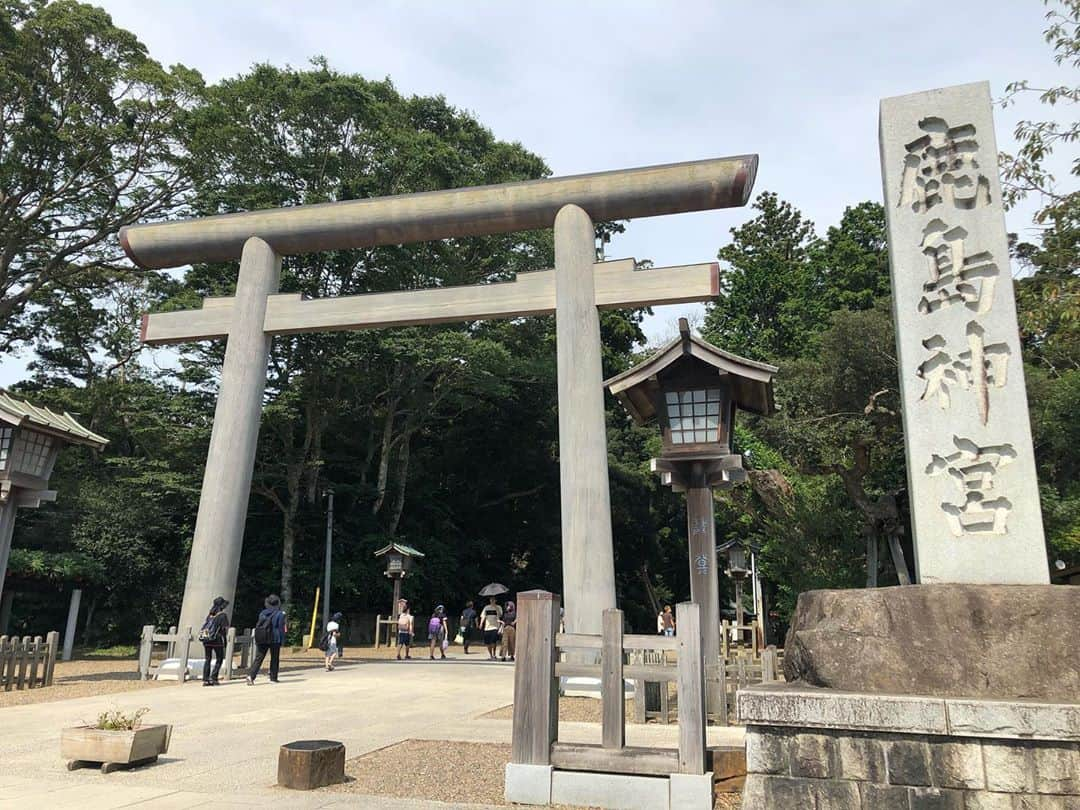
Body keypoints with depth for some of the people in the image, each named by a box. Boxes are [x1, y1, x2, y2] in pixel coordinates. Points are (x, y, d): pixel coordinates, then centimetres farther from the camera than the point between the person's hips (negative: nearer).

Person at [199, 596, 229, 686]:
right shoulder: (223, 615, -5)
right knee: (219, 659, 6)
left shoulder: (210, 614, 11)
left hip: (206, 639, 5)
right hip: (216, 639, -5)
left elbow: (204, 626, 9)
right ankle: (213, 679, -2)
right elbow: (225, 628, -5)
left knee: (207, 659, 11)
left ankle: (205, 680, 8)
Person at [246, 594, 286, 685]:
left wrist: (258, 639, 18)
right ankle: (273, 678, 13)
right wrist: (282, 640, -1)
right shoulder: (280, 614, -5)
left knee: (258, 658, 2)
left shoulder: (262, 613, 7)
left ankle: (251, 675, -15)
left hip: (262, 639, 3)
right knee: (274, 658, 10)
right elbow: (281, 628, -8)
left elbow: (258, 626, 11)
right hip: (275, 639, -3)